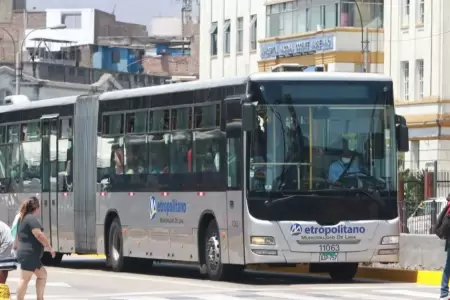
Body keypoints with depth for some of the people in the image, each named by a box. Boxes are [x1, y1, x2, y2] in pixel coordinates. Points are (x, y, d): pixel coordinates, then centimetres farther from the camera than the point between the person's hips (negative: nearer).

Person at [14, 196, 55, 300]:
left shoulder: (23, 218, 18)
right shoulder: (31, 218, -13)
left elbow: (18, 236, 28)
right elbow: (39, 235, -21)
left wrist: (15, 247, 40)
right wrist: (50, 248, -14)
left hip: (31, 256, 10)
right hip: (29, 254, -10)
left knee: (42, 274, 16)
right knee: (25, 279, -9)